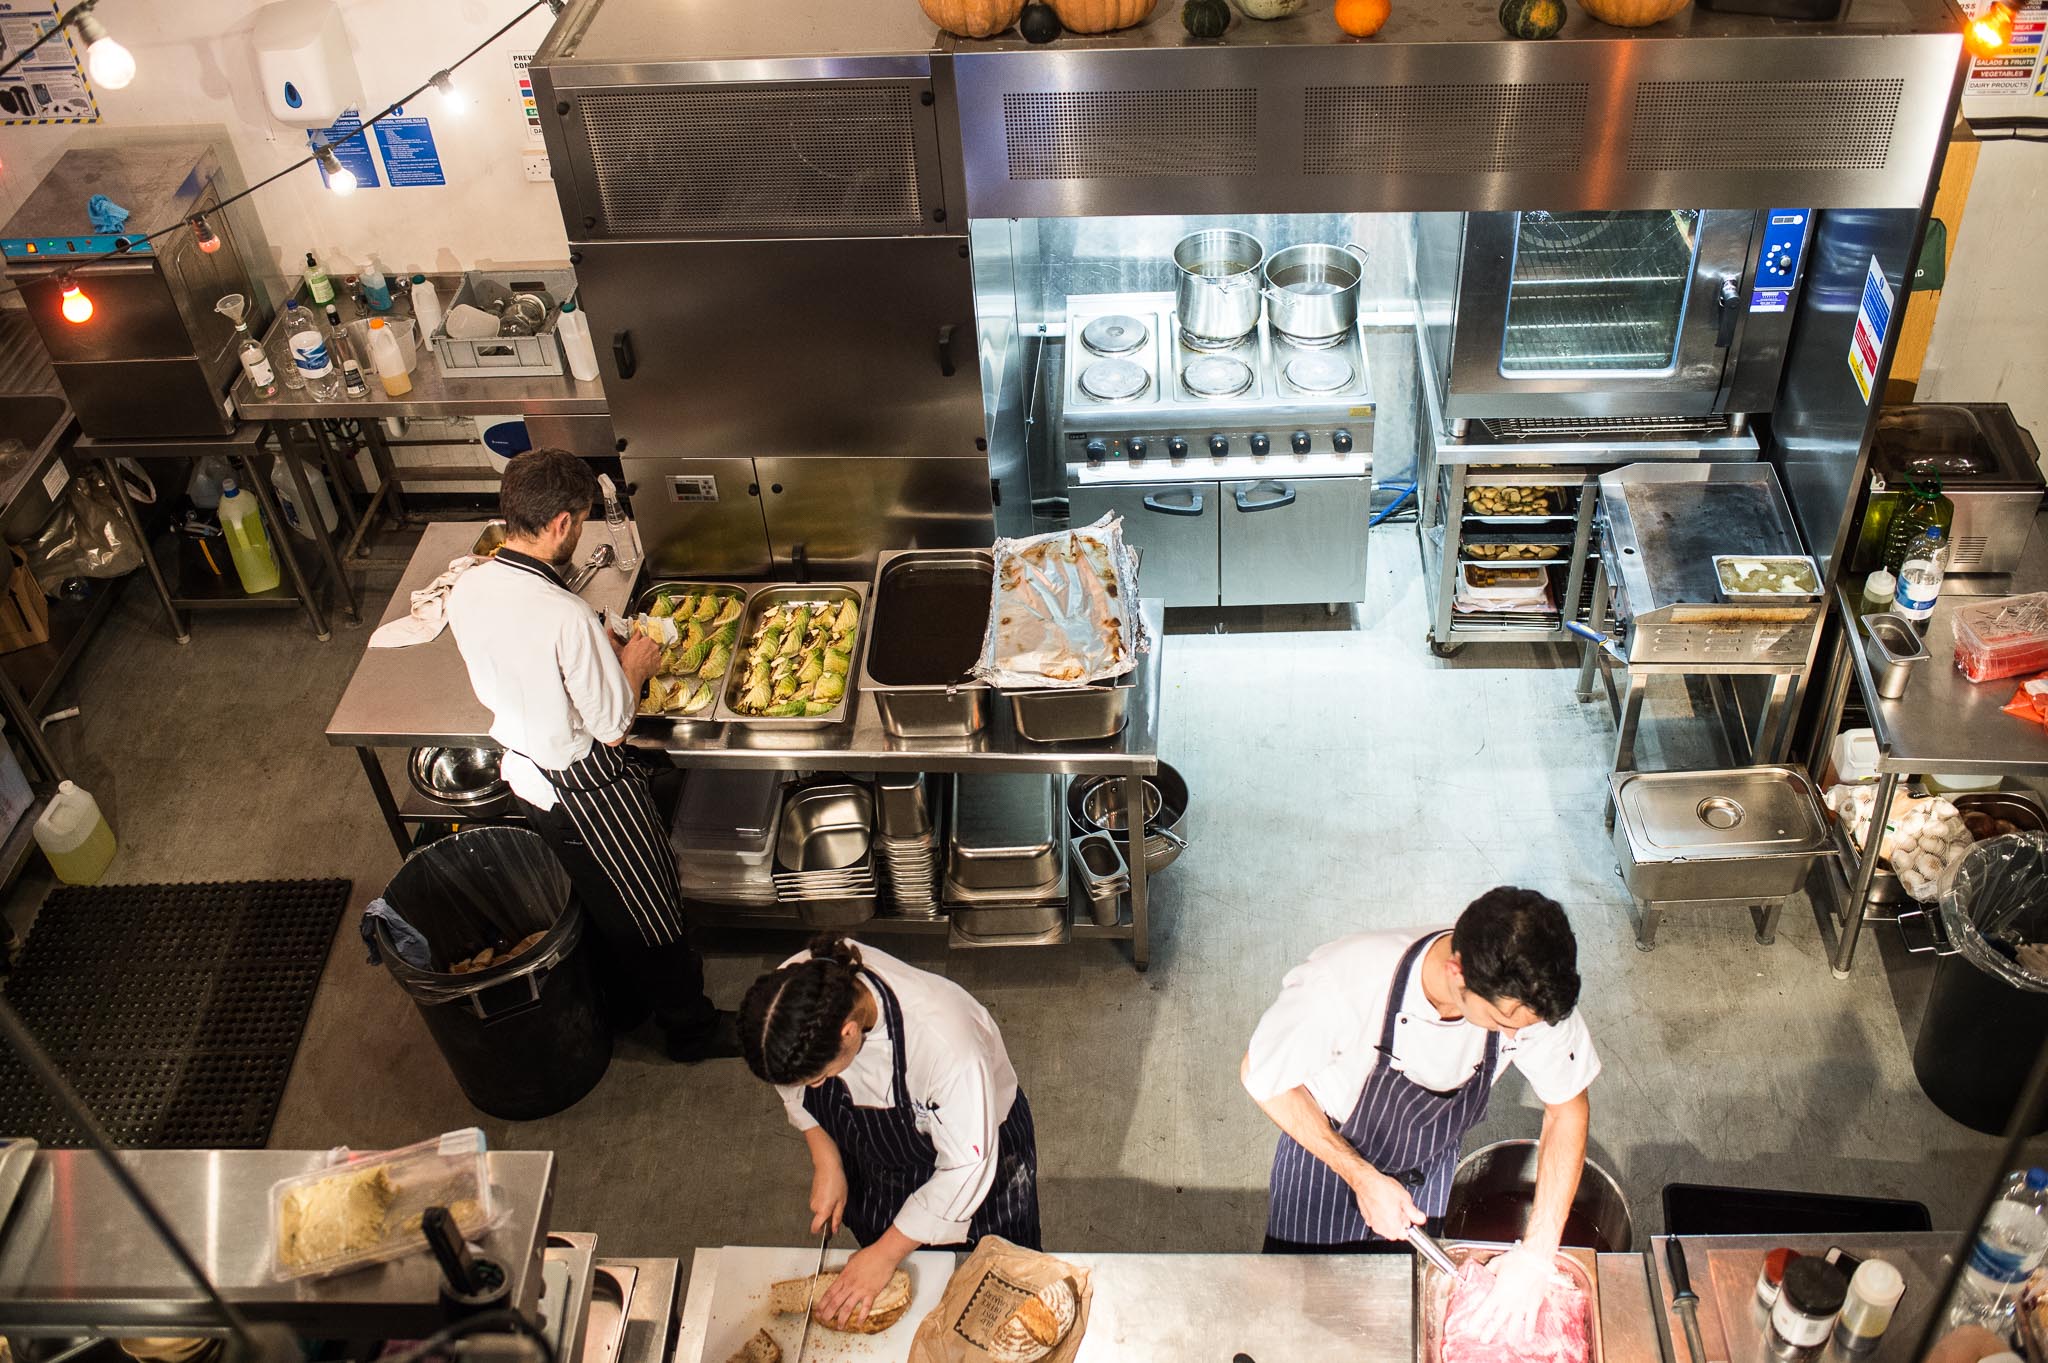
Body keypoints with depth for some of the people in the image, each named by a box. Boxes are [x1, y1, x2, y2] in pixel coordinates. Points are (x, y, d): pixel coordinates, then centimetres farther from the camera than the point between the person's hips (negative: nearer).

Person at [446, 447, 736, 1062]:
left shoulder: (467, 589, -10)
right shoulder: (568, 618, -34)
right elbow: (613, 729, -24)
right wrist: (633, 666, -6)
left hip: (525, 777, 8)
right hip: (589, 790, -8)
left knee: (598, 897, 29)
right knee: (654, 913, 14)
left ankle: (625, 999, 50)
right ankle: (692, 1028, 33)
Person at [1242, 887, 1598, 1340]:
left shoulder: (1533, 996, -32)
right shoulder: (1343, 981, -43)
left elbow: (1568, 1107, -14)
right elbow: (1260, 1077, -24)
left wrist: (1537, 1253, -19)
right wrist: (1363, 1179, -26)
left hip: (1430, 1167, 3)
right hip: (1327, 1153, -2)